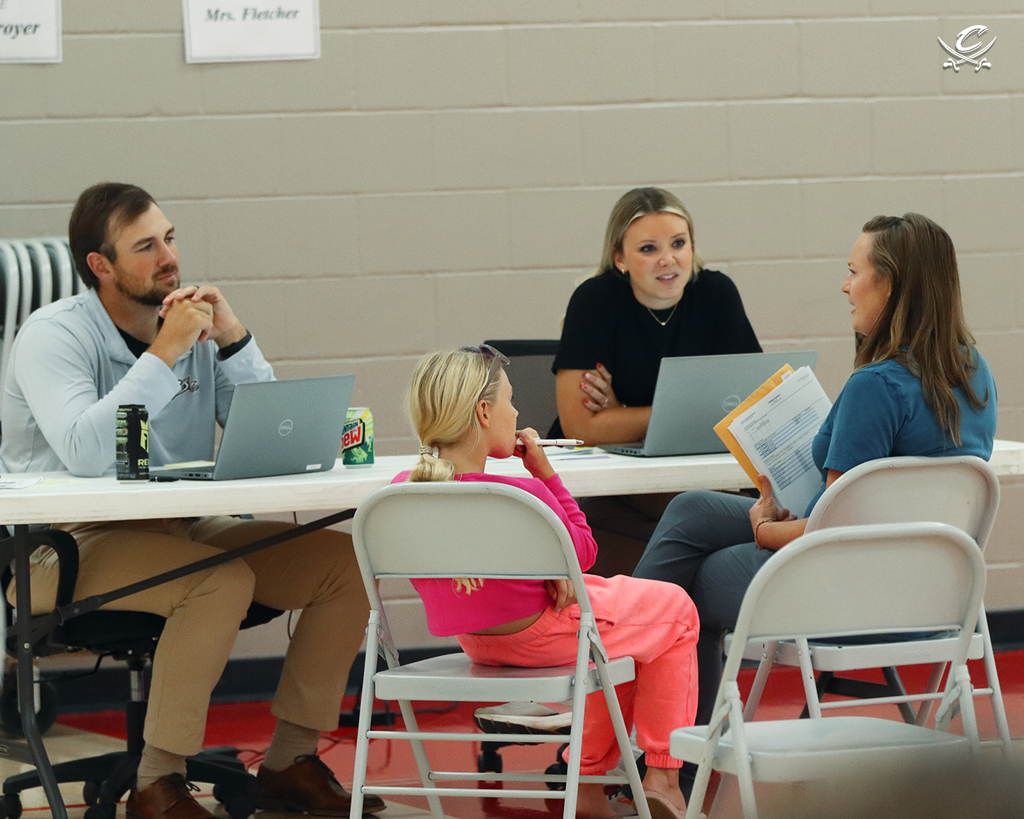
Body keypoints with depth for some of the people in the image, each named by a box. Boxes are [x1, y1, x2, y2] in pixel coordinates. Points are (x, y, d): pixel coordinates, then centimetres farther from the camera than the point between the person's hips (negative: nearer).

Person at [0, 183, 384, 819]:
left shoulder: (193, 325, 7)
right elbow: (85, 454, -29)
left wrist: (235, 342, -10)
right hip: (72, 546, -7)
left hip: (183, 529, 7)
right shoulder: (55, 336, -10)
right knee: (224, 583, -34)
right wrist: (166, 352, -25)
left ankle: (290, 762, -1)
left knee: (345, 563, -9)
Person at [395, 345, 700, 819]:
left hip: (476, 644, 7)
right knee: (675, 609, 19)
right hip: (544, 636, -7)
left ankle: (589, 778, 36)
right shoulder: (522, 495, -31)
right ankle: (661, 775, 22)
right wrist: (543, 472, -11)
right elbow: (582, 552, -11)